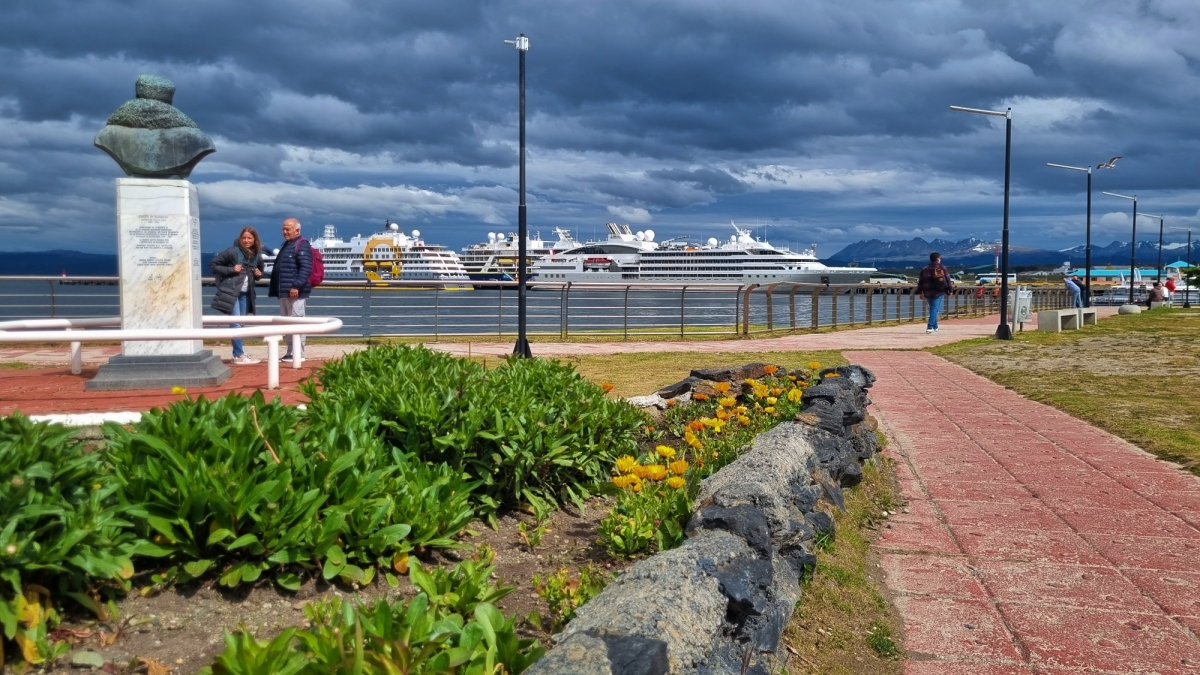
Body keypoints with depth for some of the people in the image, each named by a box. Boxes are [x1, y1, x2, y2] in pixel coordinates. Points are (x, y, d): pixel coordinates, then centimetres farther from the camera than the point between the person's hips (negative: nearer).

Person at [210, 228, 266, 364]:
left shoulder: (257, 255, 9)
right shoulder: (232, 252, -9)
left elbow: (258, 273, 25)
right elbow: (213, 265, -7)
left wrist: (259, 274, 1)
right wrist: (231, 269, -17)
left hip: (245, 294, 7)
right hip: (231, 292, -7)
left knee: (240, 324, 11)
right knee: (235, 324, -9)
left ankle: (238, 354, 17)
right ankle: (239, 355, -7)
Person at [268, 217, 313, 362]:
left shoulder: (302, 245, -9)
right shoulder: (286, 245, 22)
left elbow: (306, 268, -20)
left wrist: (296, 285, -27)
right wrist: (277, 289, 22)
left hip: (295, 292, -10)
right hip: (284, 292, 10)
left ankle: (298, 354, -5)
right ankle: (290, 353, 18)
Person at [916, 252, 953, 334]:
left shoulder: (924, 269, 8)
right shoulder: (942, 268, -1)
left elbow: (920, 281, 9)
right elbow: (948, 280, 0)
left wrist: (920, 292, 16)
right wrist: (950, 289, 10)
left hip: (927, 293, 4)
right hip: (939, 292, -4)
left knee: (933, 309, 18)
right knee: (935, 309, -7)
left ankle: (935, 327, 24)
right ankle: (930, 327, -18)